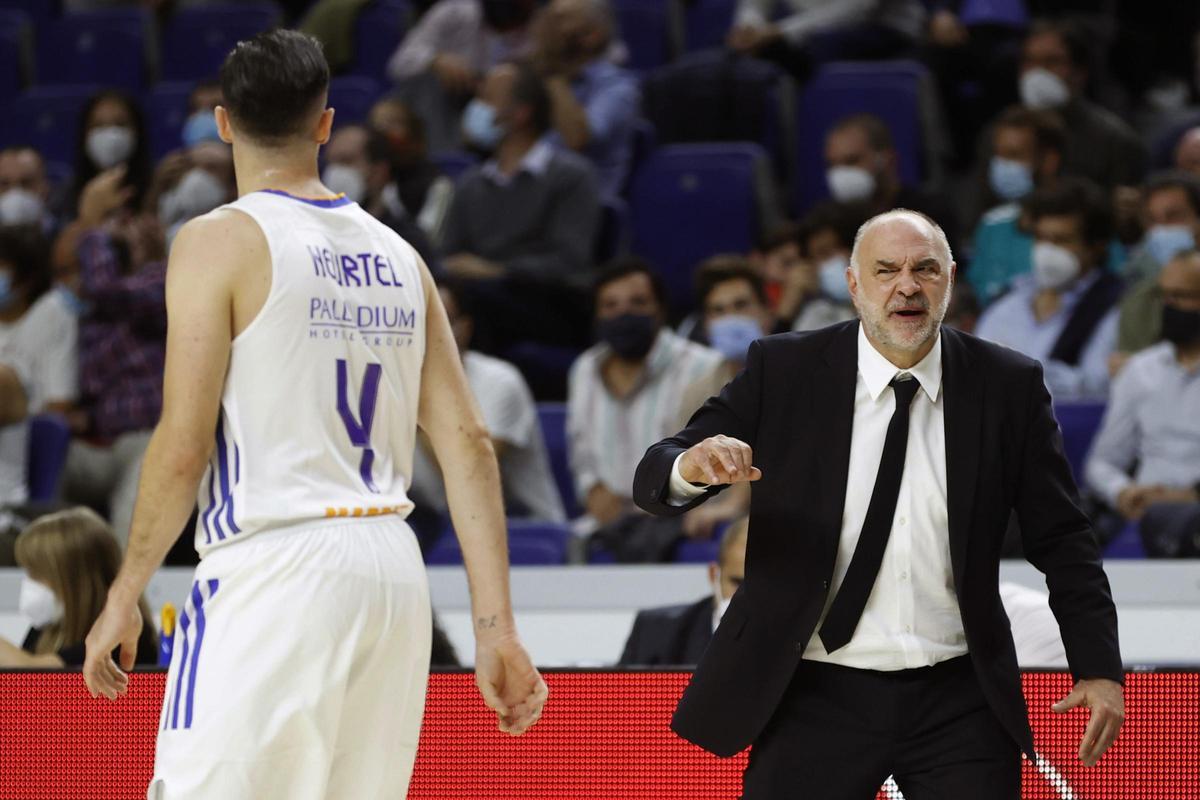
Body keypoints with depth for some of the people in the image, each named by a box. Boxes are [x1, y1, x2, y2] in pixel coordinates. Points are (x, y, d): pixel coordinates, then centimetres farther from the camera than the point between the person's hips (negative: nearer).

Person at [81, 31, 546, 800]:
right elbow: (468, 444, 8)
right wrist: (496, 627, 8)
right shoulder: (396, 255, 13)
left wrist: (125, 594, -1)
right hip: (392, 567, 7)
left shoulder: (219, 242, -4)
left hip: (273, 565, -6)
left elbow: (183, 447, -10)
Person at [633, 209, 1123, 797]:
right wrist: (689, 468, -27)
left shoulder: (1008, 386, 3)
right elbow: (653, 481, -3)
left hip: (960, 704, 1)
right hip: (817, 698, -1)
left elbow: (1061, 540, 5)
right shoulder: (783, 371, 0)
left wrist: (1099, 667, -5)